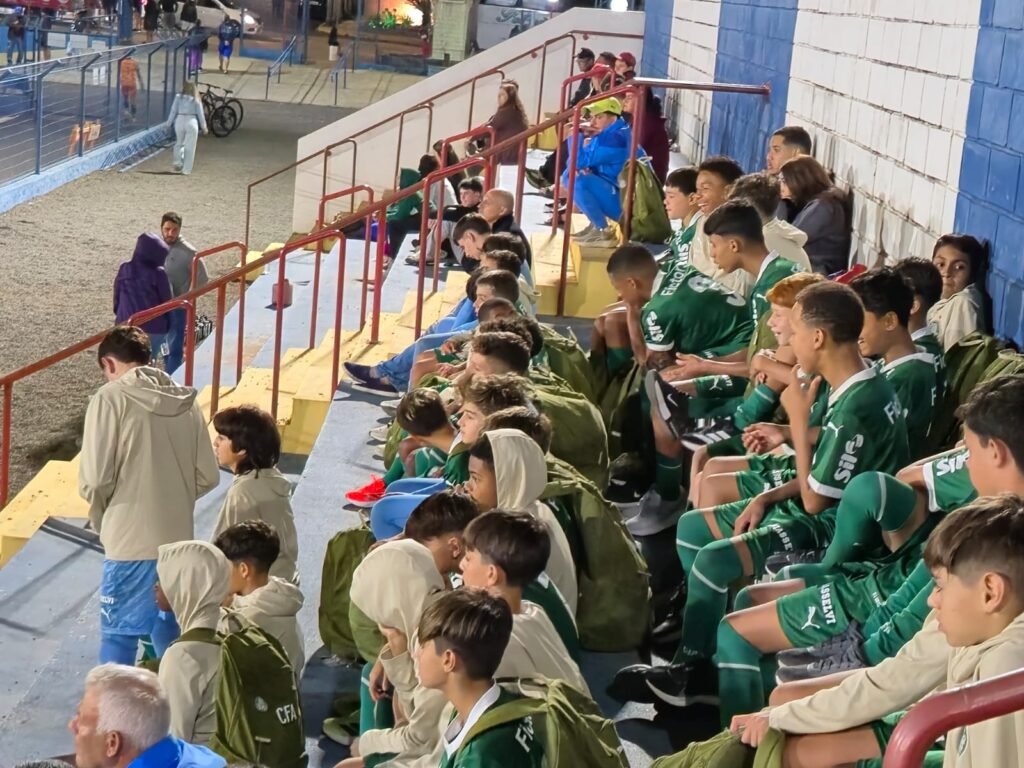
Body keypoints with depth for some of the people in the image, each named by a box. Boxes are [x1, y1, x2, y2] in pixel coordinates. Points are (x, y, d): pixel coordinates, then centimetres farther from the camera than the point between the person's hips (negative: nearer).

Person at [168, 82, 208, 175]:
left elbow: (173, 111, -1)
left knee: (179, 143, 22)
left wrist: (169, 123, 6)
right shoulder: (196, 100, -1)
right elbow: (200, 114, 1)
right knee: (189, 147, 4)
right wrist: (204, 127, 11)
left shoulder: (178, 97, -1)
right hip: (191, 122, -1)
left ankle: (178, 163, 8)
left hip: (180, 120, 1)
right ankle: (186, 170, 4)